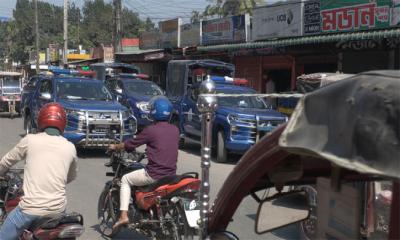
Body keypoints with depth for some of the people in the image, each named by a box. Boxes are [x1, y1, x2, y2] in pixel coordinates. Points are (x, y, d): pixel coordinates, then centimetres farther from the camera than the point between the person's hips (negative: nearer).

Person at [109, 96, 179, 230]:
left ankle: (123, 216, 6)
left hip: (154, 175, -6)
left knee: (126, 180, 16)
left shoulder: (151, 130, -11)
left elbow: (130, 144, -2)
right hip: (171, 174, 6)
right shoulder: (175, 130, 5)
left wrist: (115, 147, 16)